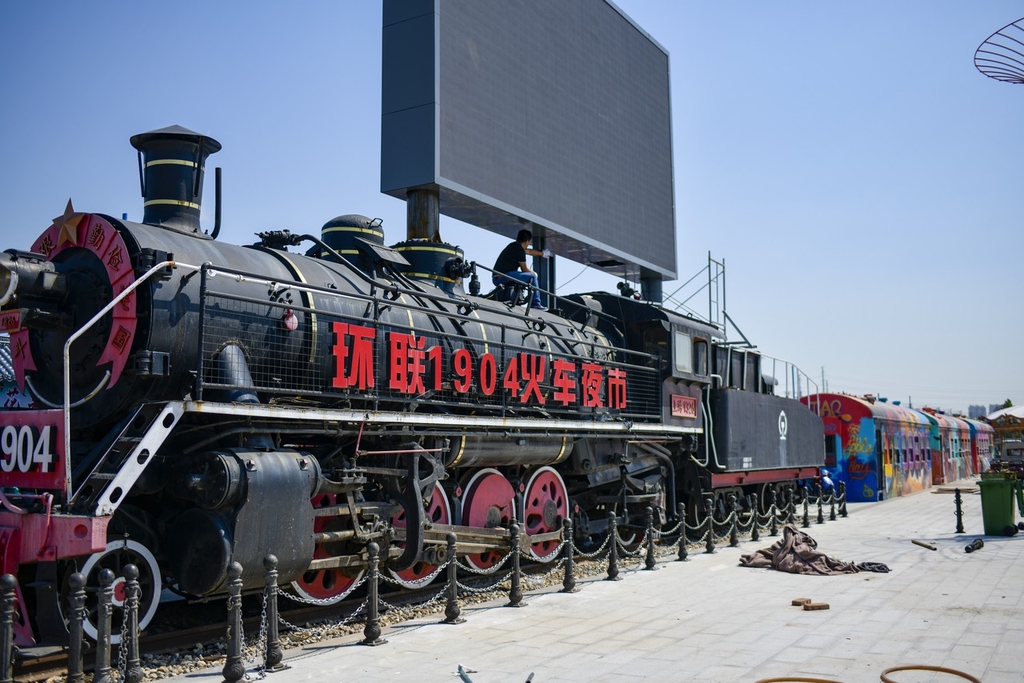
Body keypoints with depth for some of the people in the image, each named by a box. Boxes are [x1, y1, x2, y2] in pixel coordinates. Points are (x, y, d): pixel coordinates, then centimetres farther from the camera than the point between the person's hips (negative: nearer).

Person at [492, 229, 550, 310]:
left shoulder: (513, 245, 20)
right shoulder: (519, 250, -8)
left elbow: (529, 251, 38)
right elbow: (524, 269, -1)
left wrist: (543, 253, 51)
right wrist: (534, 273, 19)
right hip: (504, 277, -10)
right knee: (532, 276, -2)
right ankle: (535, 304, -2)